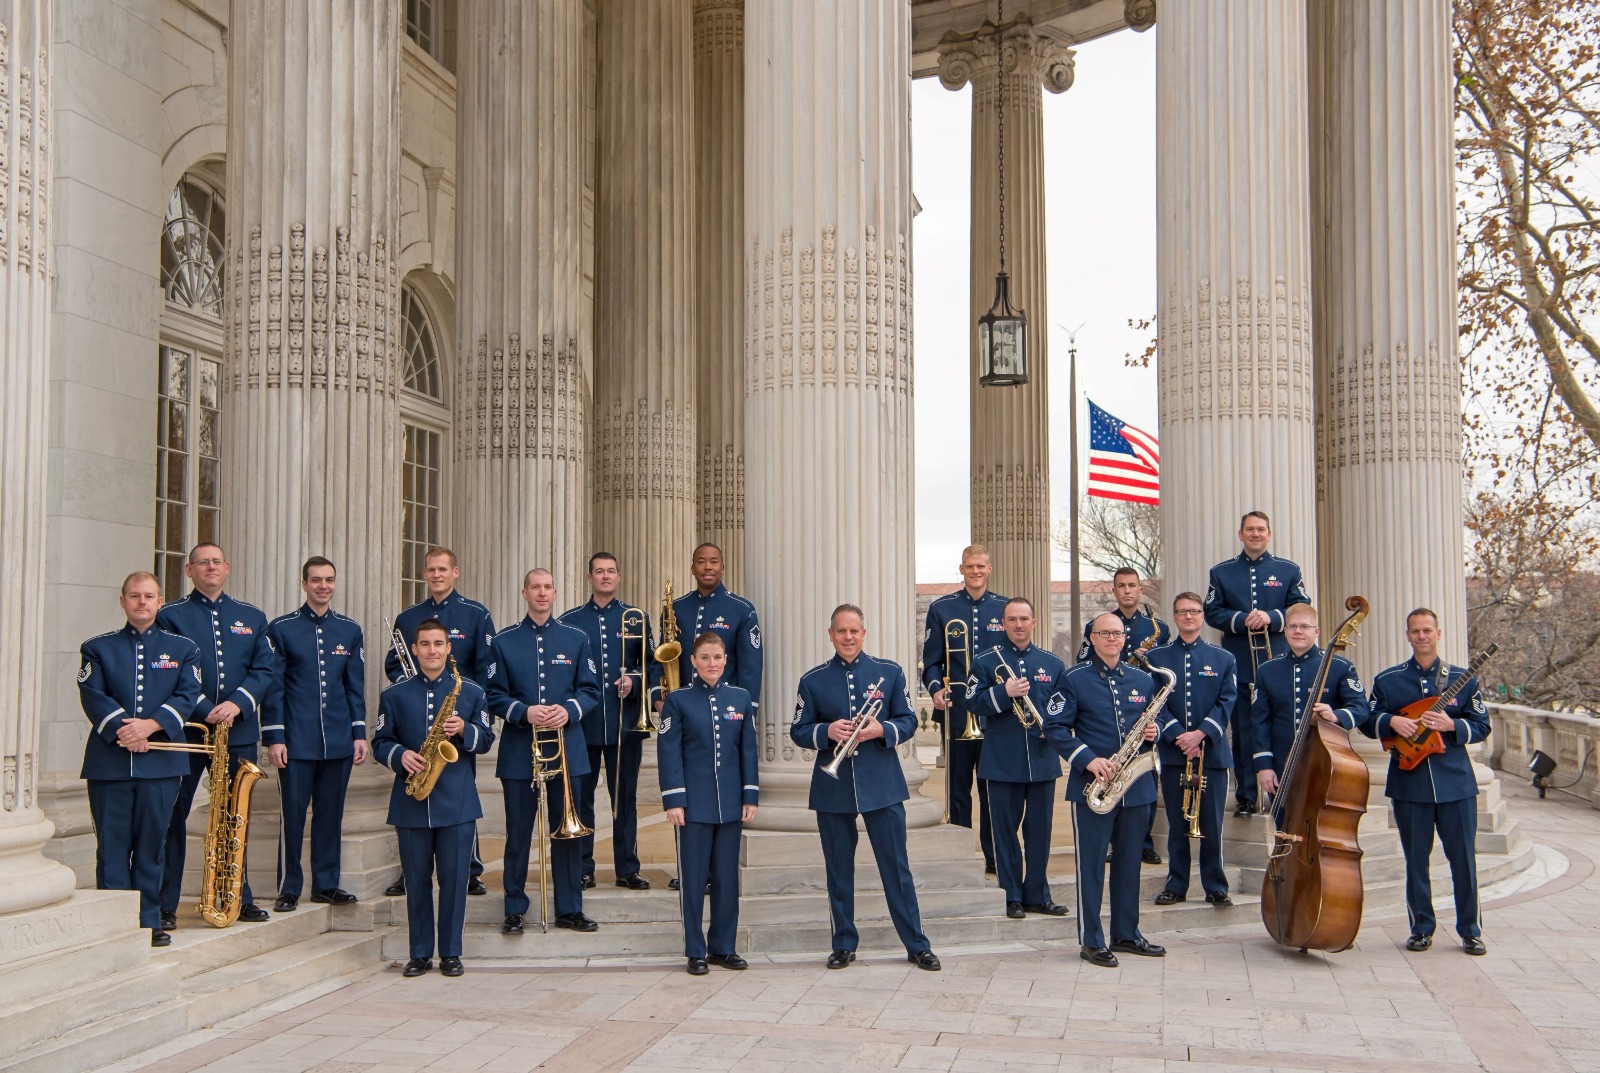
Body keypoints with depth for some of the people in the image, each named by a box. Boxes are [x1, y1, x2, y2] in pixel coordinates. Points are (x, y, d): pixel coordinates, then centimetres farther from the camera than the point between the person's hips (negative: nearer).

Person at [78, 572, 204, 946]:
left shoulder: (183, 648, 10)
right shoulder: (97, 648, 9)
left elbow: (188, 695, -1)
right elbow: (92, 695, -3)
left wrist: (151, 724, -16)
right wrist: (121, 728, -18)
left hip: (161, 761, 1)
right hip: (108, 762, 0)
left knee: (152, 844, 5)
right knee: (111, 845, 1)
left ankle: (149, 920, 12)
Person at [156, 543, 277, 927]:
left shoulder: (252, 618, 14)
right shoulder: (170, 616, 3)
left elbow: (266, 670, 5)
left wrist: (237, 704, -12)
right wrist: (205, 711, -17)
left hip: (239, 733, 3)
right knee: (173, 816, -1)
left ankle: (240, 898, 20)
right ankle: (165, 906, 5)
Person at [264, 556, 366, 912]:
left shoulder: (350, 630, 10)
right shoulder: (281, 628, 0)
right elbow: (273, 686, -1)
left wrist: (360, 732, 5)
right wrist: (274, 737, -7)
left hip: (339, 741, 3)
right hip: (296, 740, -3)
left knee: (331, 813, 9)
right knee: (292, 814, 0)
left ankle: (326, 883, 19)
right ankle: (289, 889, 9)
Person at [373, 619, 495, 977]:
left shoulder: (471, 691, 6)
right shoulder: (394, 695, 8)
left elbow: (486, 740, 8)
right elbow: (380, 742, 8)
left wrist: (464, 730, -12)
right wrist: (400, 756, -12)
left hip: (457, 801, -1)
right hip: (410, 802, 1)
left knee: (454, 877, 1)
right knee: (416, 878, 6)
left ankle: (451, 953, 11)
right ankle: (420, 954, 16)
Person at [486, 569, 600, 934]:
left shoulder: (576, 639, 8)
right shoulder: (503, 642, 4)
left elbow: (590, 691, 6)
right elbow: (494, 696, 1)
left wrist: (569, 710, -14)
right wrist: (524, 712, -16)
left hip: (567, 749, 1)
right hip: (519, 751, -1)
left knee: (567, 830, 5)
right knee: (518, 832, 3)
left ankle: (569, 909, 14)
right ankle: (515, 910, 14)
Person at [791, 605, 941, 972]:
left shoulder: (889, 672, 5)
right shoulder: (812, 680, 5)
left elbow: (908, 721, 5)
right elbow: (798, 731, 6)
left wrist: (881, 730, -14)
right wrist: (827, 731, -14)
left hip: (882, 785, -1)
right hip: (832, 787, 1)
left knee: (896, 866, 1)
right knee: (838, 870, 7)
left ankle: (917, 945, 8)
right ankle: (844, 944, 18)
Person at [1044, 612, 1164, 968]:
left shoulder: (1143, 680, 10)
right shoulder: (1075, 679, -3)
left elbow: (1153, 721, 22)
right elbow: (1055, 727, -5)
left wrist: (1153, 732, -3)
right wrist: (1087, 759, -17)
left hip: (1137, 787, 4)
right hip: (1091, 787, -4)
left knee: (1129, 861, 12)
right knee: (1091, 864, 0)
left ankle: (1126, 934, 24)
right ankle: (1091, 941, 7)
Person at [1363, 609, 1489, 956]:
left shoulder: (1461, 679, 5)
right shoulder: (1388, 680, 7)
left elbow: (1482, 727, 4)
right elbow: (1368, 722, 10)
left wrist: (1451, 725, -14)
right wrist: (1391, 722, -10)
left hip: (1456, 782, 0)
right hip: (1408, 782, 1)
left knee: (1464, 858, 1)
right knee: (1415, 859, 6)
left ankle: (1470, 931, 13)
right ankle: (1421, 929, 17)